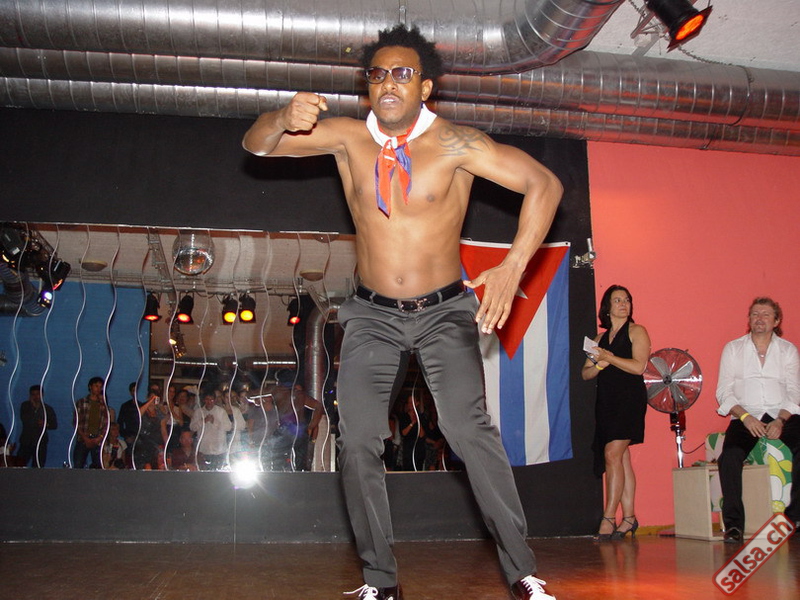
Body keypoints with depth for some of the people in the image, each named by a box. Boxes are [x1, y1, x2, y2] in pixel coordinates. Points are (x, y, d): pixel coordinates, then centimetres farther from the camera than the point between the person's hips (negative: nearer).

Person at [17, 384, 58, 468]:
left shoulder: (48, 409, 9)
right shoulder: (25, 406, 10)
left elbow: (55, 425, 9)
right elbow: (24, 419, -6)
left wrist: (46, 424, -10)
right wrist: (33, 407, -11)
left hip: (40, 443, -1)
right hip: (26, 442, 1)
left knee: (37, 470, -6)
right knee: (19, 465, -10)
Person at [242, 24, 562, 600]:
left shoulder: (454, 143, -12)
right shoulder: (348, 136, -2)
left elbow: (544, 184, -15)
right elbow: (256, 143, -2)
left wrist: (514, 266, -28)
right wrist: (285, 117, -26)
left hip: (446, 311, -3)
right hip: (373, 316, 4)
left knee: (469, 427, -21)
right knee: (358, 442, -2)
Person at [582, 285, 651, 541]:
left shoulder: (636, 331, 2)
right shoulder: (601, 338, 18)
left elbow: (639, 366, -12)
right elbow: (585, 374, 15)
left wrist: (609, 357, -11)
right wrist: (599, 364, -6)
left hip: (629, 399, -6)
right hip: (606, 402, 6)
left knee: (612, 454, -15)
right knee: (621, 458, 6)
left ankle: (609, 518, -13)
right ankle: (629, 517, 9)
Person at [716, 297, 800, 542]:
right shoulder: (732, 349, 10)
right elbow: (724, 391, 3)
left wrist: (780, 421, -13)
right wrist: (745, 416, -14)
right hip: (745, 417, -1)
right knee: (730, 455, -29)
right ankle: (733, 524, -20)